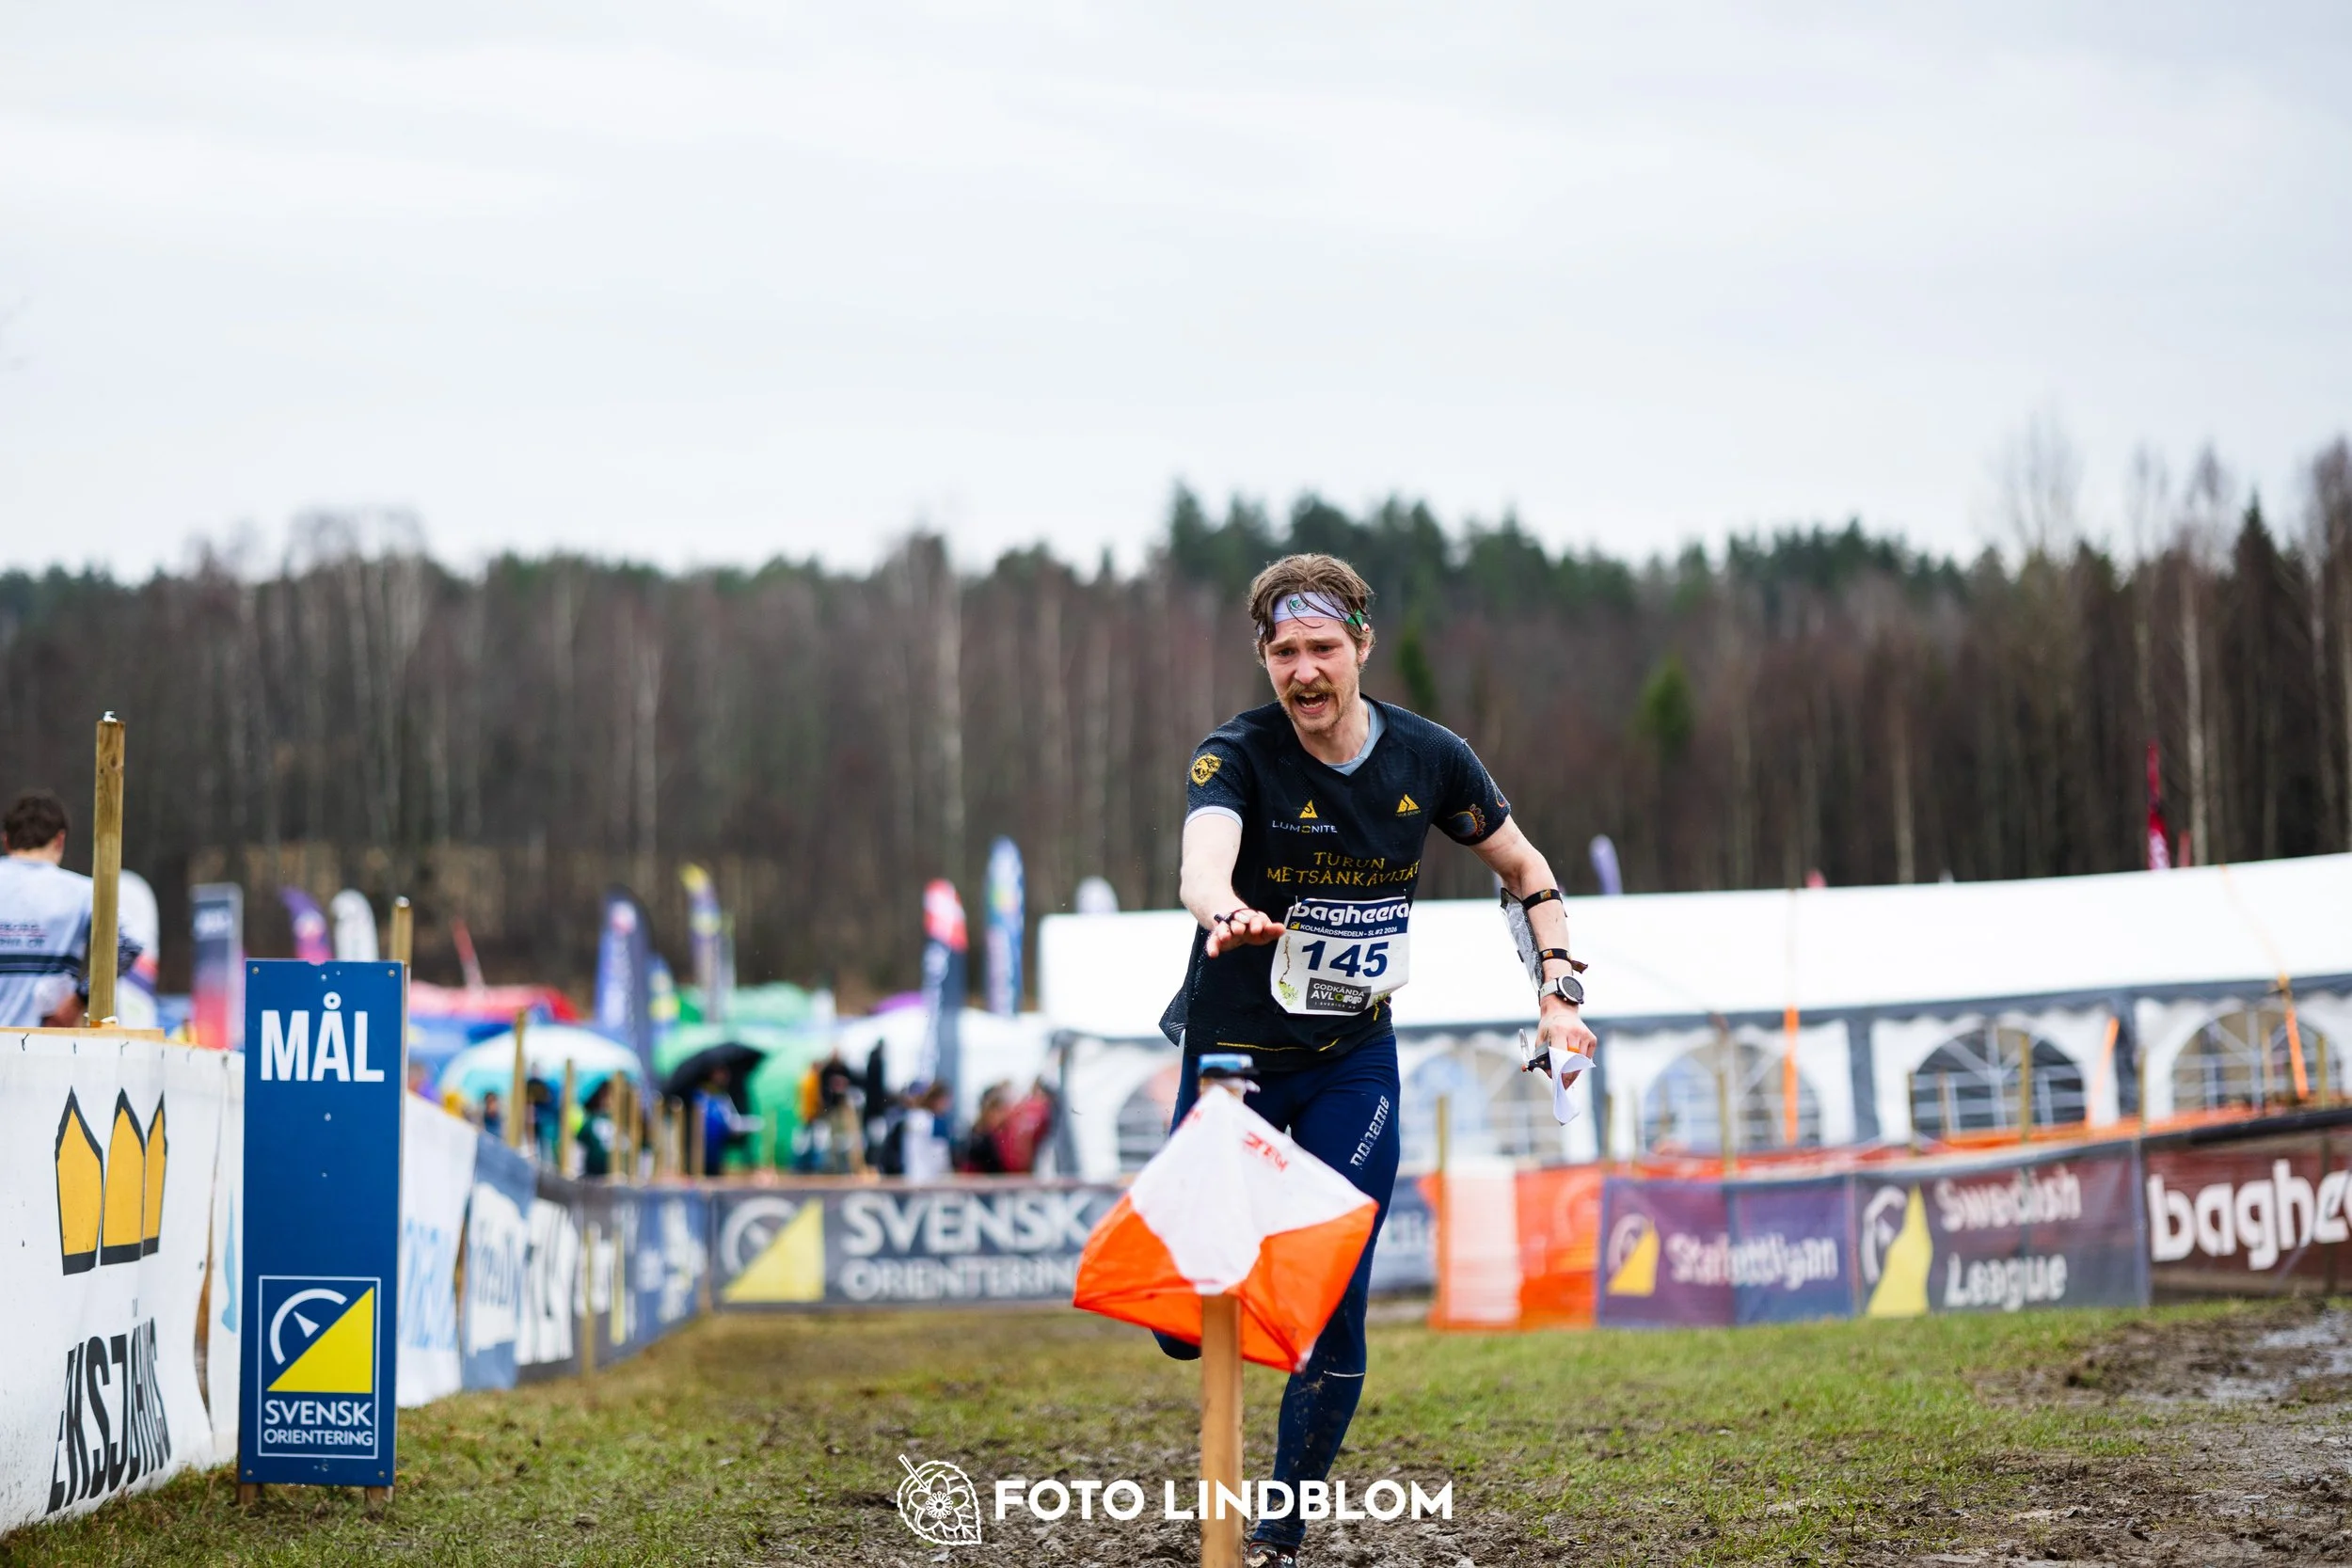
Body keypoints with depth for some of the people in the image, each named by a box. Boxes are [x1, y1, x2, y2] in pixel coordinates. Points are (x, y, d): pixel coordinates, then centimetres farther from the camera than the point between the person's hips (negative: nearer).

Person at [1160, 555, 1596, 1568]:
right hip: (1233, 1054, -2)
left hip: (1354, 1064, 2)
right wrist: (1228, 912, -62)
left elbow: (1524, 869, 9)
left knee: (1335, 1309, -5)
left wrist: (1560, 992, -4)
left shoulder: (1429, 759, -7)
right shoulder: (1237, 756, -17)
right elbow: (1201, 861, -38)